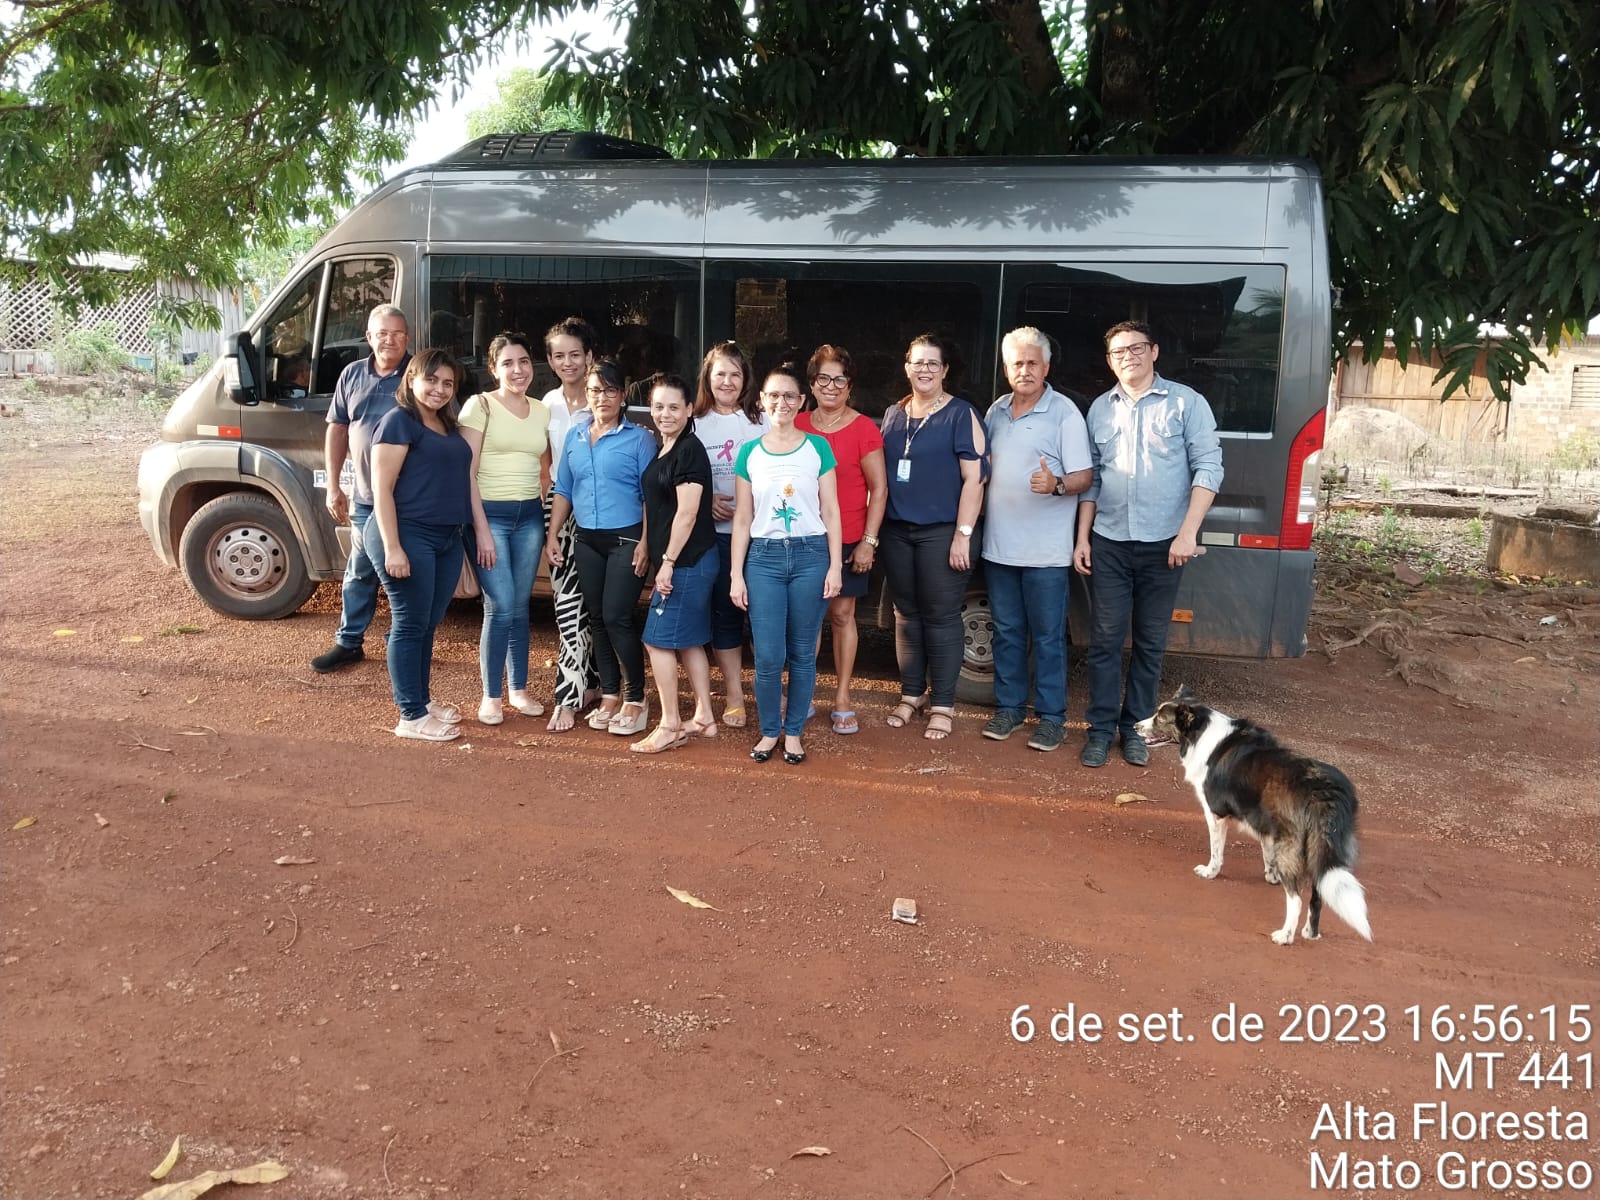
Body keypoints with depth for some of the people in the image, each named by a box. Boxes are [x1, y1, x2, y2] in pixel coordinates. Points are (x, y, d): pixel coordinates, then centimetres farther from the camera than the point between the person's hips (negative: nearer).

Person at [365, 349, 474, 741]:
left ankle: (423, 701, 27)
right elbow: (382, 489, -13)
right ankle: (411, 717, 6)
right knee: (410, 625, -1)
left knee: (429, 625, 15)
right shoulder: (399, 421, -8)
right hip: (409, 535, -8)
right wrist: (392, 547, -20)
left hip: (448, 538, 8)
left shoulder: (448, 425, 16)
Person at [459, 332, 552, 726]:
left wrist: (548, 520, 8)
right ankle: (490, 696, 7)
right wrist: (481, 529, -14)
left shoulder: (542, 412, 10)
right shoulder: (480, 405, -4)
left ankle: (519, 689, 23)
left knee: (520, 607, 10)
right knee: (500, 608, -7)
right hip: (490, 513, -4)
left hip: (529, 516, 4)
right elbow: (467, 473, -9)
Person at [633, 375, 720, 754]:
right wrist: (662, 561, 16)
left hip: (688, 561, -9)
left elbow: (687, 512, -19)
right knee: (689, 641, 14)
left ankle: (670, 727, 4)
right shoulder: (665, 451, 14)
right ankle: (704, 718, 23)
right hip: (681, 563, 9)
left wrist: (668, 561, -18)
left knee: (659, 639, -4)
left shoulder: (689, 450, -15)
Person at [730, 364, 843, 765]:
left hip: (810, 555, 0)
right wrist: (736, 575, 2)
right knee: (768, 657, -2)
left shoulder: (817, 448, 3)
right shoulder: (749, 453, 6)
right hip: (764, 557, 1)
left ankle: (793, 732, 21)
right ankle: (769, 730, 18)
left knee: (802, 653, 6)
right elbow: (742, 519, 7)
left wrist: (835, 566, -3)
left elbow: (830, 512, 3)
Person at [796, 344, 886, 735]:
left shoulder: (863, 429, -4)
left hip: (848, 541, -3)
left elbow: (879, 488, -4)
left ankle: (843, 697, 15)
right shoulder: (797, 426, 5)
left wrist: (869, 541, -8)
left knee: (841, 615, 4)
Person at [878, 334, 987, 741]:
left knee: (941, 617, 0)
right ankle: (912, 694, 23)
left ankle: (942, 705, 9)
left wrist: (963, 534, -16)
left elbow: (974, 479, -10)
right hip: (897, 532, 5)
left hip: (942, 533, -5)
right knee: (906, 614, 11)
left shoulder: (961, 415, -5)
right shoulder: (893, 415, 11)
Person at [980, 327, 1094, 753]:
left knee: (1047, 637, 2)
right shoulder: (996, 411, 11)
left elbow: (1083, 476, -9)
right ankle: (1009, 707, 25)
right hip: (999, 545, 5)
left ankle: (1051, 716, 12)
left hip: (1046, 551, -5)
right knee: (1006, 632, 13)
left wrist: (1057, 485, -29)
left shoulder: (1064, 412, -7)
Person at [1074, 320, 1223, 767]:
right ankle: (1101, 729, 12)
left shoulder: (1186, 402, -1)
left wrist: (1188, 532, -14)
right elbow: (1090, 478, 12)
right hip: (1109, 544, 2)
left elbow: (1208, 466, -6)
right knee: (1105, 638, 3)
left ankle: (1134, 726, 19)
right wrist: (1082, 538, 7)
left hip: (1163, 545, -2)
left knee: (1150, 641, 7)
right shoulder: (1100, 408, 9)